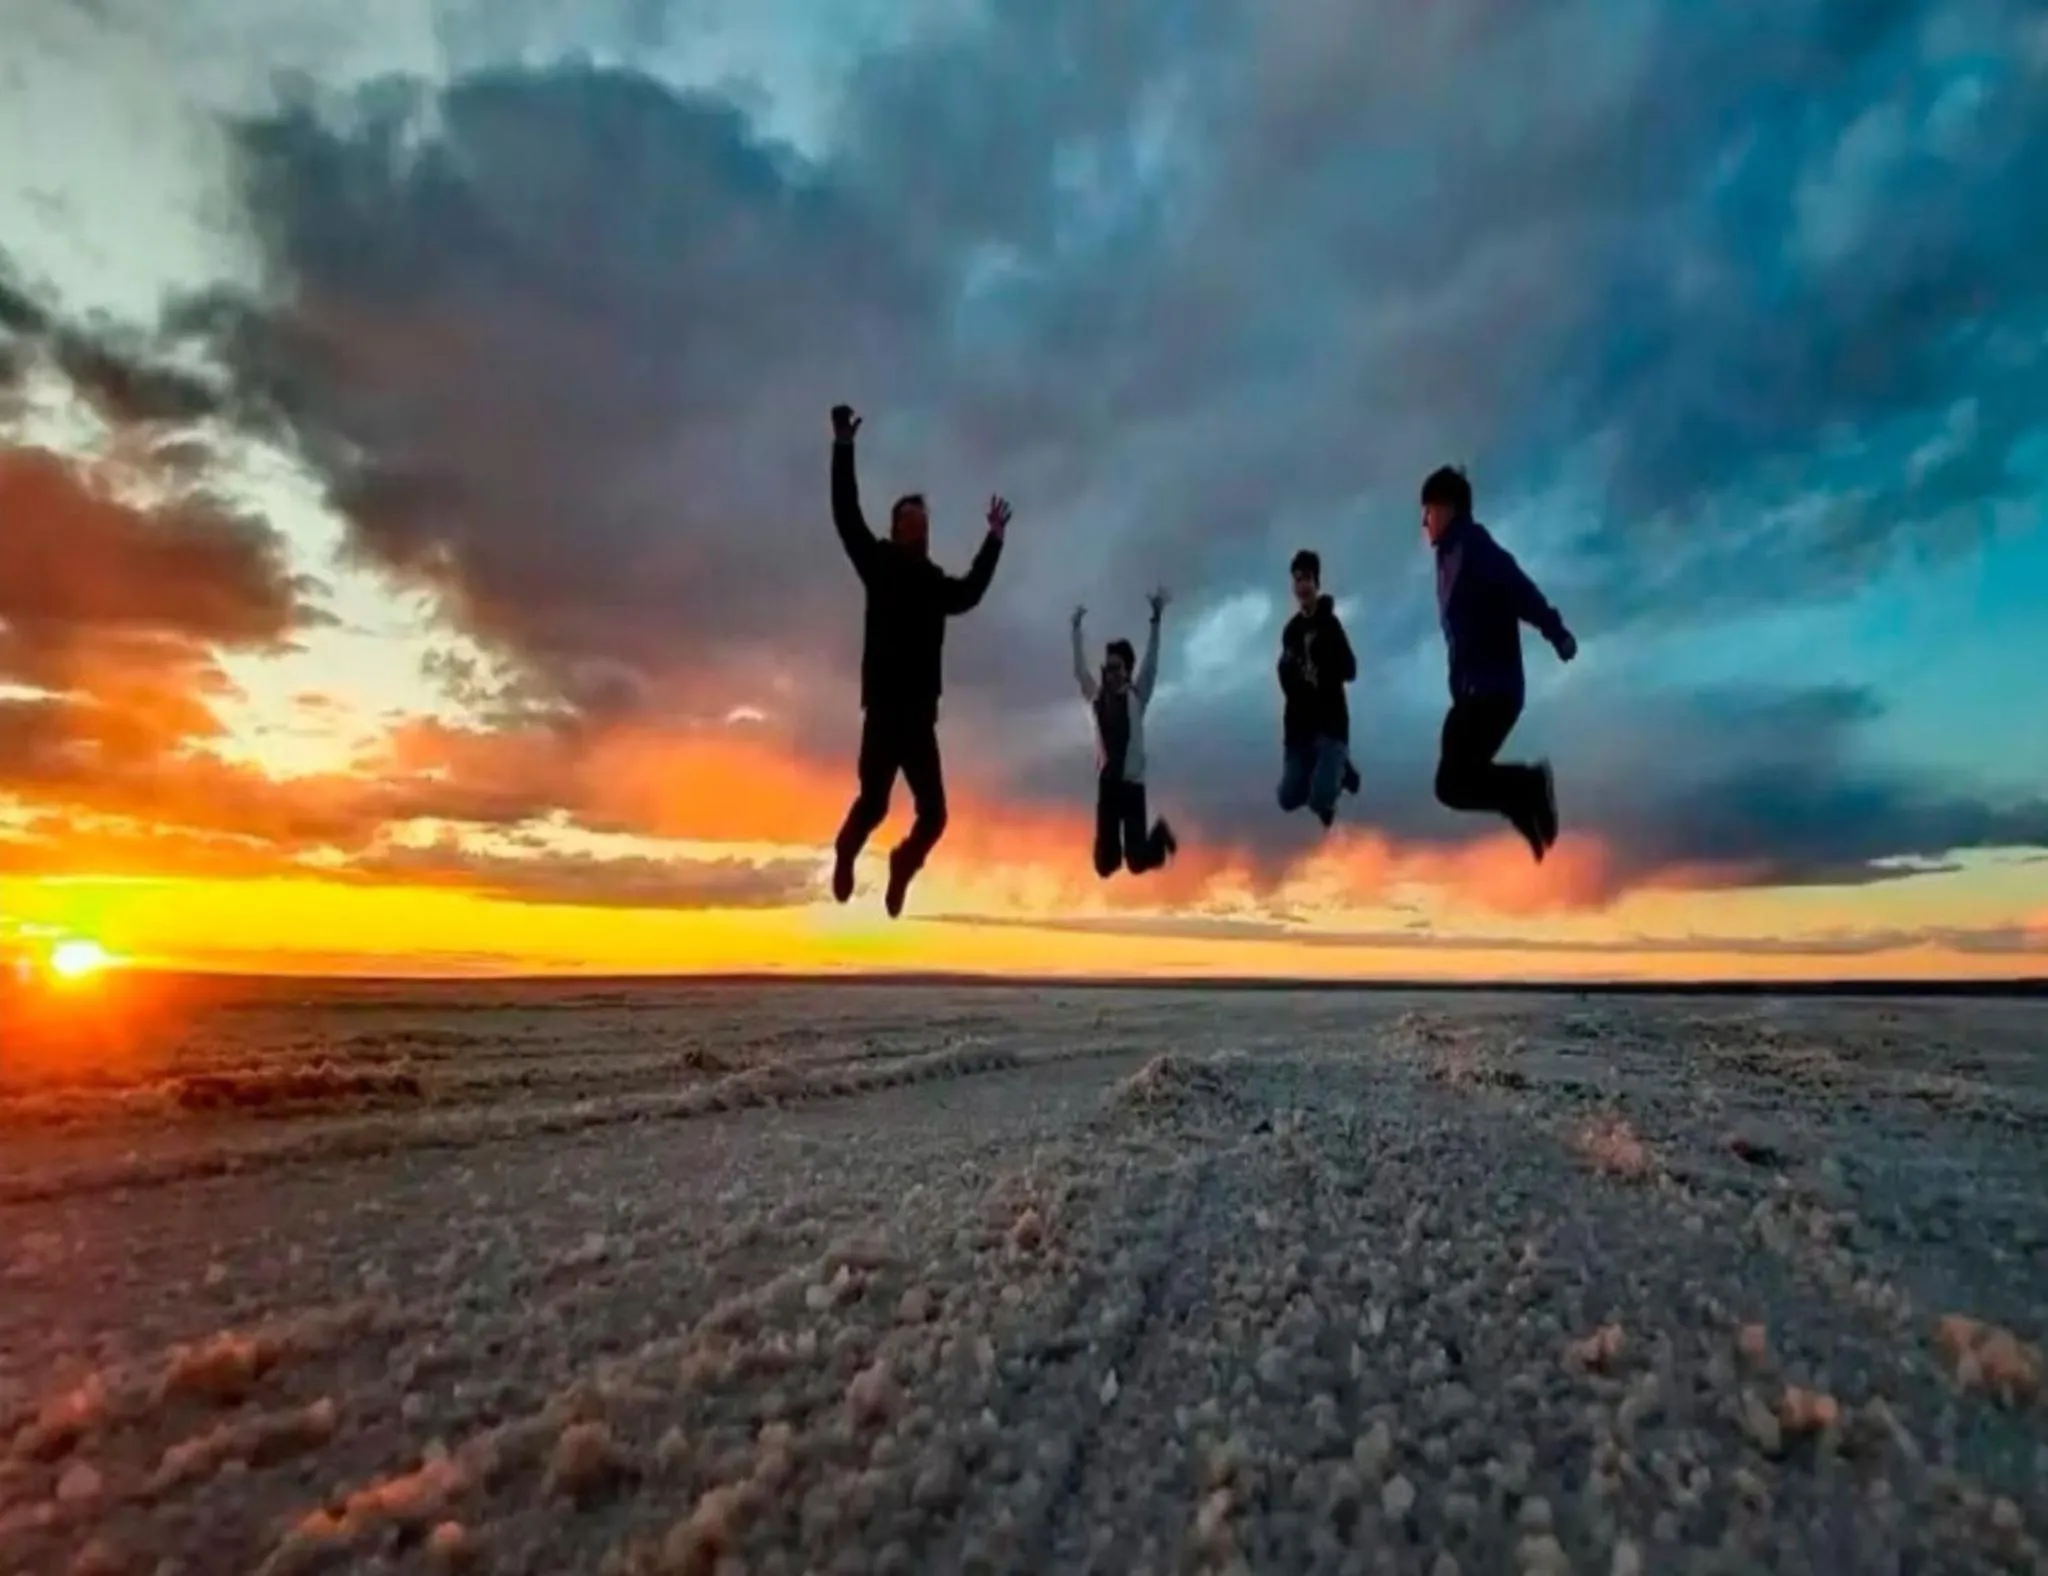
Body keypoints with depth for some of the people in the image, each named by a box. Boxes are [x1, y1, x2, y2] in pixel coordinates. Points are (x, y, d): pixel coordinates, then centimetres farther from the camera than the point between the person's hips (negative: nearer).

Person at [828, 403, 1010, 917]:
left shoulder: (936, 583, 20)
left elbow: (969, 593, 38)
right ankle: (845, 855, 21)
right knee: (874, 802, -13)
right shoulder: (881, 565, 6)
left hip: (920, 714, 5)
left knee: (933, 814, 0)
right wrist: (843, 449, -12)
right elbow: (846, 518, -5)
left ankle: (900, 868, 30)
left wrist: (994, 540, 43)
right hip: (884, 709, -5)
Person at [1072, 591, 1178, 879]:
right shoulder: (1097, 696, 6)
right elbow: (1079, 669, 7)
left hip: (1132, 783, -2)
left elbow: (1150, 664, -9)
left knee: (1137, 862, -5)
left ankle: (1159, 834, 28)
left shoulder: (1136, 696, -1)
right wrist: (1076, 629, 4)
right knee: (1103, 865, 1)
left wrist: (1156, 619, -15)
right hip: (1107, 783, 2)